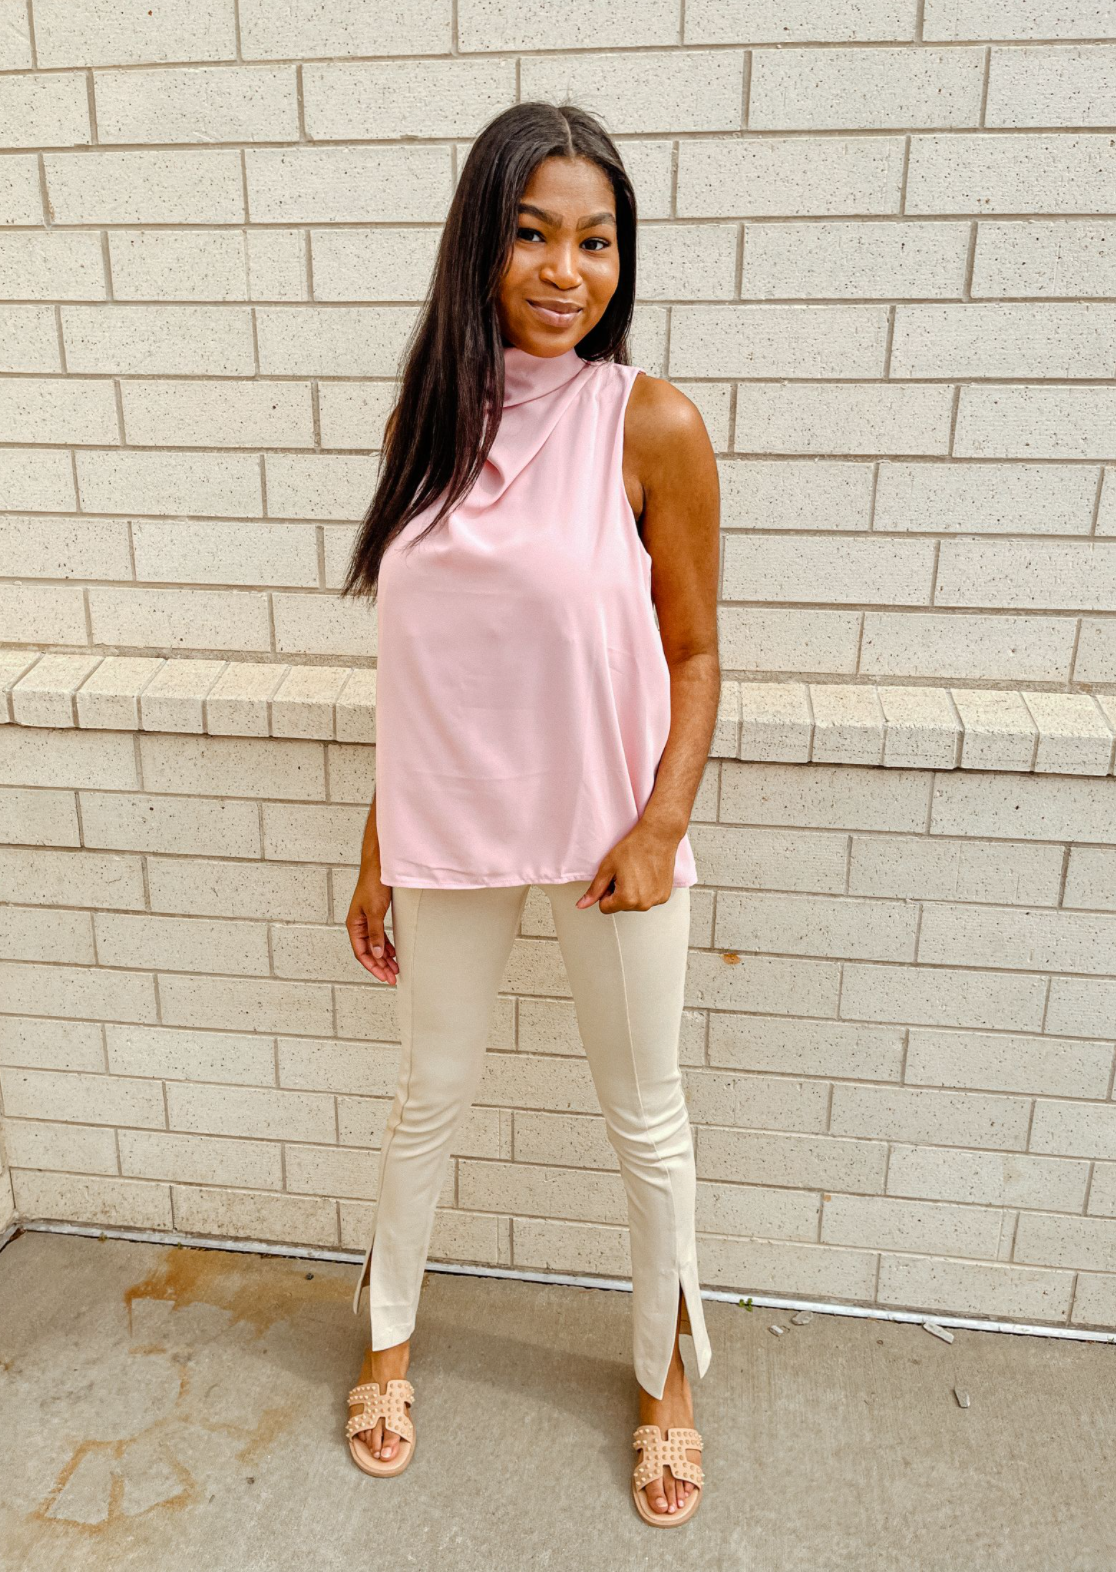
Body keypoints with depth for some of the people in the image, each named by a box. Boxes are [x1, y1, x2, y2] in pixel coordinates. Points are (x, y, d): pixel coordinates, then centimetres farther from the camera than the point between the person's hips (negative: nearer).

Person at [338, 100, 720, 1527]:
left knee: (645, 1121, 14)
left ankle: (665, 1376, 41)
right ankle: (389, 1338, 46)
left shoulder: (652, 426, -11)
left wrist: (659, 830, -17)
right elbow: (414, 666, 4)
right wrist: (377, 851, 6)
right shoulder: (426, 421, 0)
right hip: (453, 830, 3)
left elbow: (693, 656, -5)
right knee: (430, 1099, 19)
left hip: (607, 831, -2)